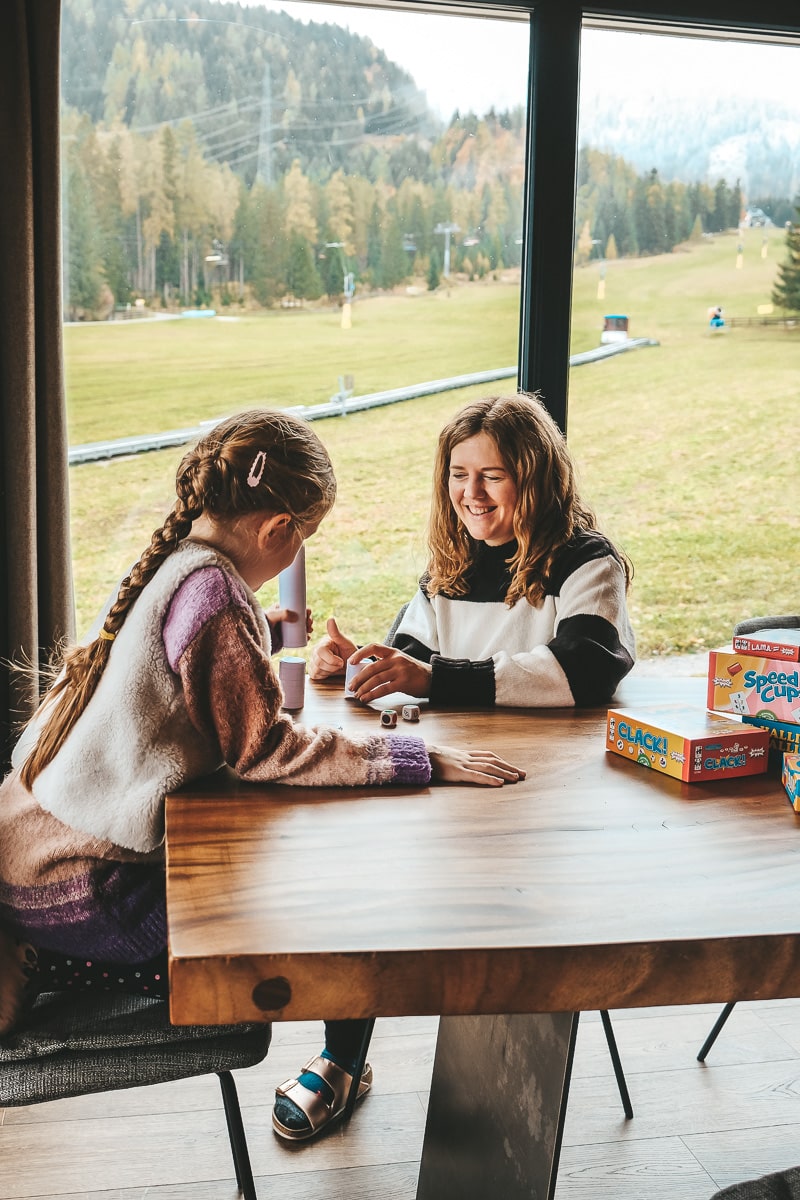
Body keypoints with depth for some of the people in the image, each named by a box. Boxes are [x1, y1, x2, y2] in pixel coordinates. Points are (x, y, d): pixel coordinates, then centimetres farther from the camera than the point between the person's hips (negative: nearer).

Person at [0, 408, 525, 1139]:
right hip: (81, 891, -9)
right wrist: (421, 760, -21)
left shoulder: (163, 566, 6)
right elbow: (265, 749, -21)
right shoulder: (210, 590, -20)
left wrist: (248, 631, 32)